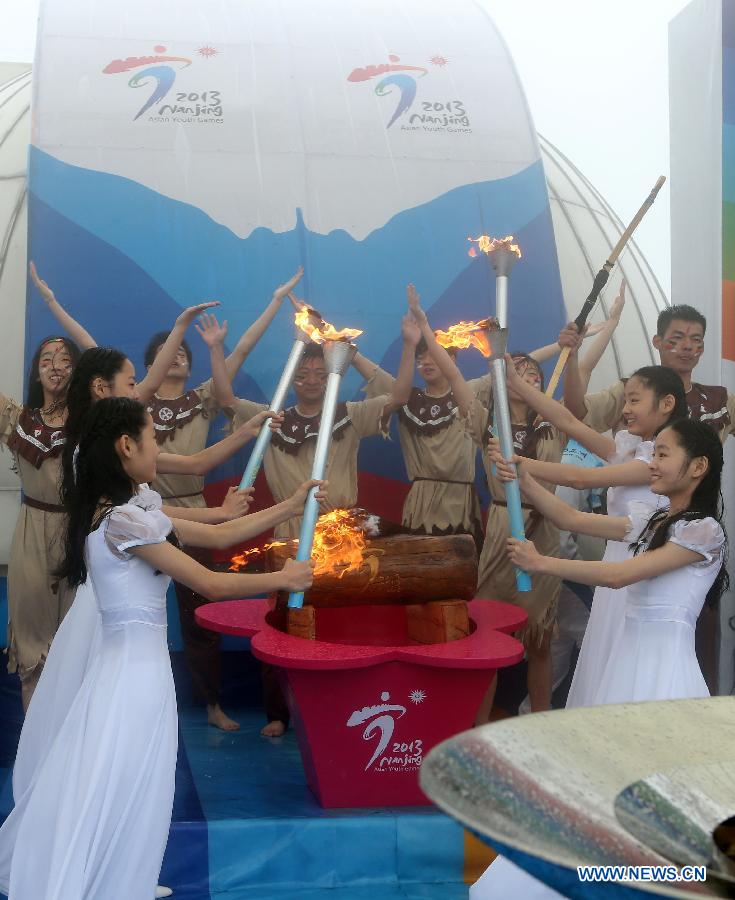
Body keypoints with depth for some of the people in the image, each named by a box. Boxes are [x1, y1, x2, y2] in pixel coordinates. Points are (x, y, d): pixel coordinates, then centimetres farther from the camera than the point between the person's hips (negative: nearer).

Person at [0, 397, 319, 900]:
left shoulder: (131, 510, 11)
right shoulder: (123, 519, -19)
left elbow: (219, 536, 14)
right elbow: (211, 584, -18)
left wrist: (292, 506, 14)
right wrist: (284, 579, -5)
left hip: (132, 661, 9)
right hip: (137, 666, -9)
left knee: (117, 799, 16)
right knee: (119, 800, 0)